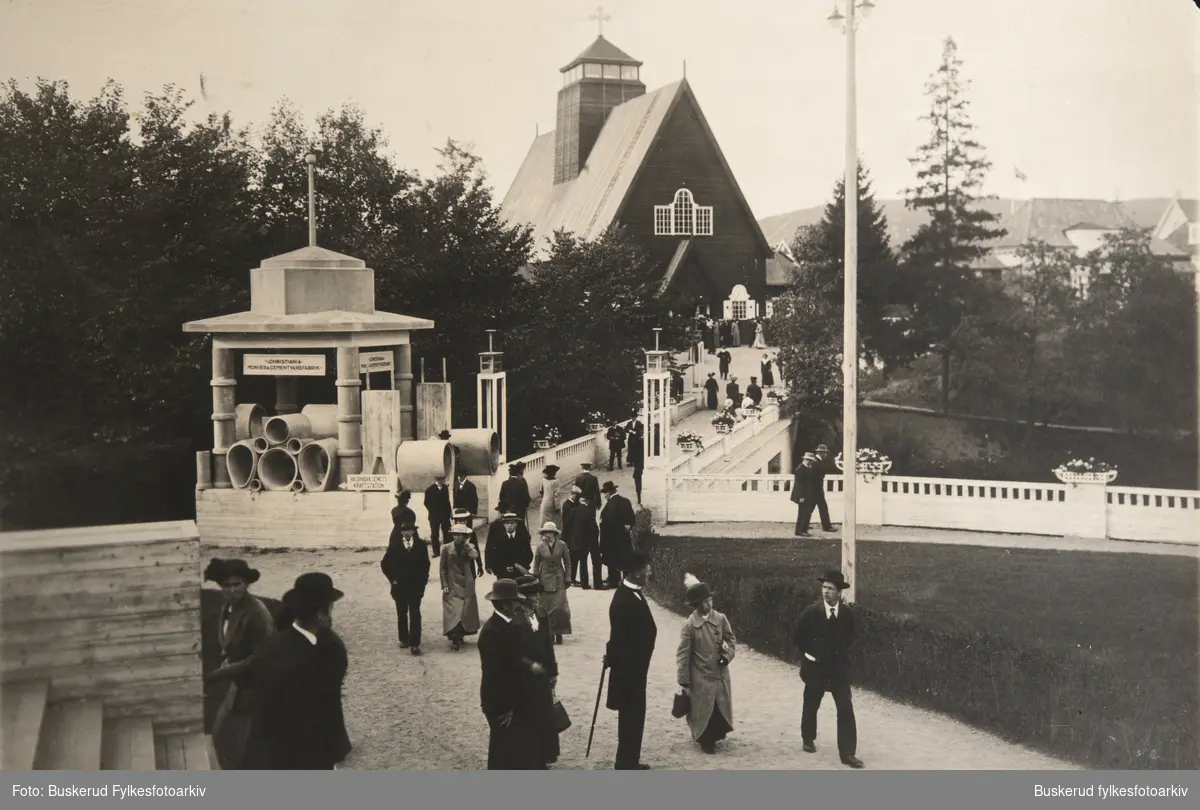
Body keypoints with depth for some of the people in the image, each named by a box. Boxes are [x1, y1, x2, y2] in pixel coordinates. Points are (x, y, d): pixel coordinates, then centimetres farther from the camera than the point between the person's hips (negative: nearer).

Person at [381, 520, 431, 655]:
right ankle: (403, 639, 29)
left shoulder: (420, 545, -3)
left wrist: (423, 580, -1)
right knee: (402, 614, 14)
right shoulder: (394, 546, -5)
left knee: (415, 615, -5)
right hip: (399, 586, 1)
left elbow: (425, 563, 5)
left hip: (416, 586, -1)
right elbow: (384, 564, 3)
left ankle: (415, 644, -5)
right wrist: (392, 579, -1)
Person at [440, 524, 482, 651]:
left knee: (466, 612, 7)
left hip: (467, 586, 2)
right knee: (453, 613, -10)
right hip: (452, 586, -2)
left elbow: (475, 556, -22)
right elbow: (442, 568, 0)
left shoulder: (469, 548, 2)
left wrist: (467, 544, -17)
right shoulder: (447, 549, -2)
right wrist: (444, 585, -6)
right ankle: (454, 639, -8)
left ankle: (460, 636, 23)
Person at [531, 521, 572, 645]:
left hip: (559, 580, -1)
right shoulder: (540, 546, -3)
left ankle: (559, 633, 3)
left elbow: (567, 562, 4)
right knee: (546, 608, 1)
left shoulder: (562, 545, -4)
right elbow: (536, 565, 4)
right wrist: (535, 580, 3)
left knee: (559, 606, -7)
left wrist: (568, 578, 2)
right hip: (545, 580, 1)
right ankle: (549, 634, 9)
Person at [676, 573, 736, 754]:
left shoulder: (720, 619, -3)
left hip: (721, 674, 3)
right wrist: (684, 683, -10)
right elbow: (683, 655, -9)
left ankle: (716, 735, 35)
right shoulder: (689, 625, -12)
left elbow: (731, 639, 10)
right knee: (702, 711, 4)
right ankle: (705, 741, 23)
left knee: (721, 709, 12)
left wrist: (727, 655, -11)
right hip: (700, 677, -3)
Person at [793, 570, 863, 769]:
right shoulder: (811, 611, -12)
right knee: (811, 706, 15)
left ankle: (848, 753, -5)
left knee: (846, 709, -6)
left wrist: (841, 652, 3)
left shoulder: (847, 613, -6)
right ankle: (808, 739, 40)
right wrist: (809, 654, -1)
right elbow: (798, 636, 0)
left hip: (839, 667, 1)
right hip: (815, 666, -1)